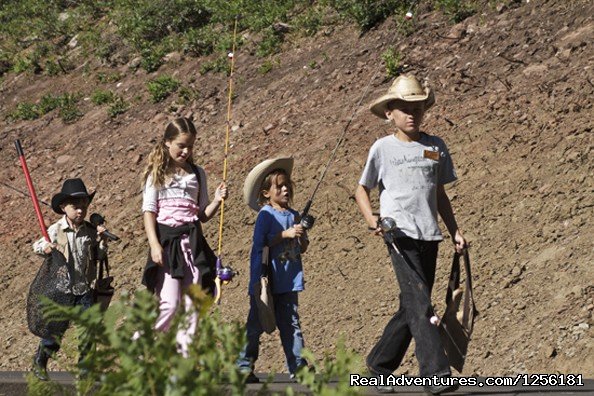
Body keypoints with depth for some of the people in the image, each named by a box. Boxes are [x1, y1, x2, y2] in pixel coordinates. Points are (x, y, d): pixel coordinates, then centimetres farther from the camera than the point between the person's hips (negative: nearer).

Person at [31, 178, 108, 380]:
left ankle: (84, 364, 15)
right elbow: (37, 246, 7)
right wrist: (45, 247, -14)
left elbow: (99, 256, 8)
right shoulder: (55, 231, -4)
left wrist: (101, 240, -8)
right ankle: (39, 363, 15)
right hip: (61, 289, -3)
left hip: (85, 289, 3)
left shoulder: (90, 231, 2)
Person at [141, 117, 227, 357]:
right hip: (167, 240, -4)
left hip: (193, 242, 4)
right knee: (169, 303, -14)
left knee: (192, 305, 0)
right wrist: (154, 244, -14)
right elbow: (149, 211, -3)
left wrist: (217, 201, -3)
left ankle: (186, 357, 3)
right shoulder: (157, 174, 3)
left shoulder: (197, 174, 14)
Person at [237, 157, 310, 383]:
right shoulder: (266, 215, -6)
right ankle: (244, 366, 4)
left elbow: (302, 249, 14)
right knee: (256, 324, -1)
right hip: (265, 281, -5)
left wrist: (302, 236, -8)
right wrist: (285, 234, -20)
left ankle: (298, 366, 6)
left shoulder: (294, 216, 12)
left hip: (288, 281, 5)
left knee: (291, 324, 5)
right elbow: (260, 244, -15)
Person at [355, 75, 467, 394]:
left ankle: (378, 366, 23)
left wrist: (455, 230, 15)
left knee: (411, 307, 9)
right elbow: (362, 189, 10)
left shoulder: (436, 148, 13)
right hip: (400, 234, -5)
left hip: (429, 236, 5)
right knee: (419, 303, -18)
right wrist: (370, 218, -9)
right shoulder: (383, 148, 3)